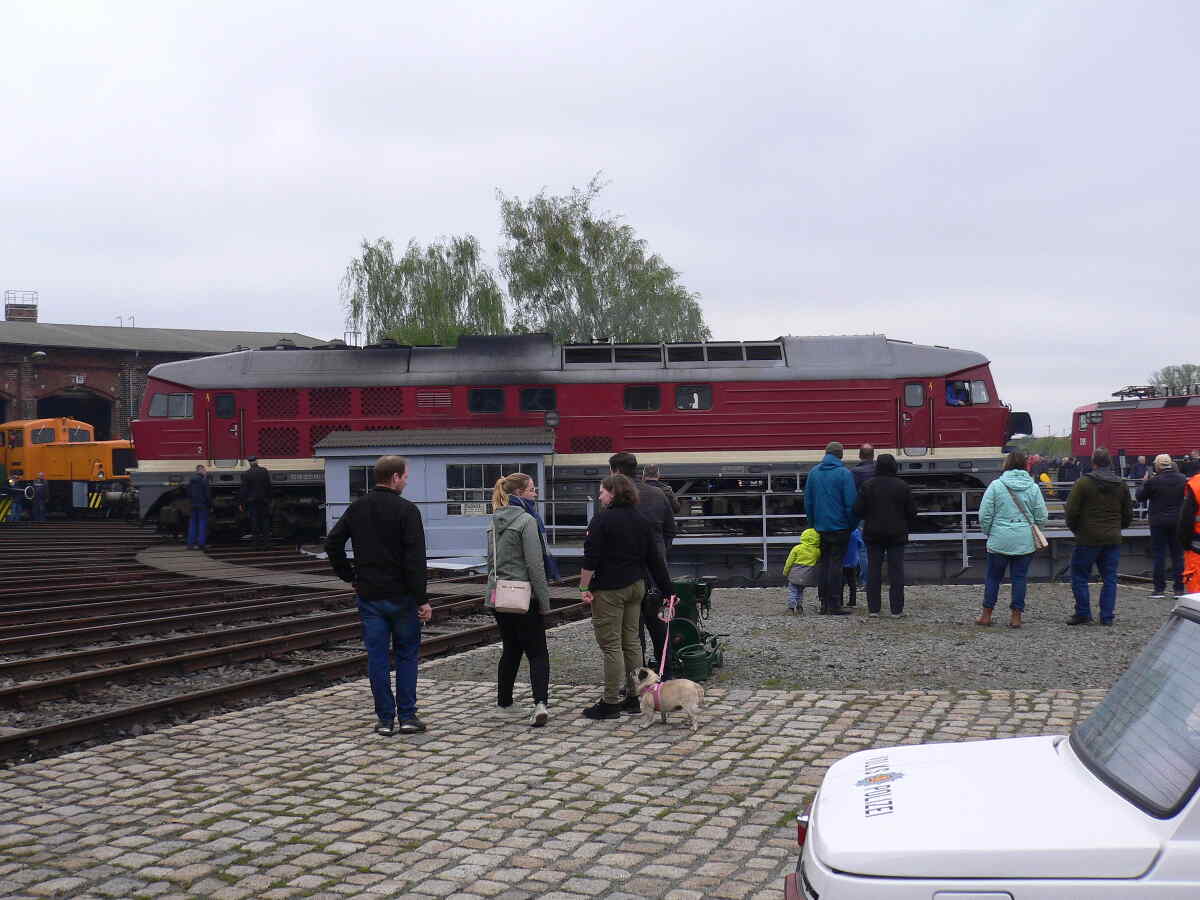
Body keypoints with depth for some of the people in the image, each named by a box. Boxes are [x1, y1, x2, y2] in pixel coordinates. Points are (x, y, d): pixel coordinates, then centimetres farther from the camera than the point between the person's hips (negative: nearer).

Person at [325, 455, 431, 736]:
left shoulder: (357, 508, 5)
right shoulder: (406, 510, -11)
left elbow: (332, 543, 5)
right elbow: (415, 559, -16)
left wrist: (350, 576, 11)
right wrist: (422, 599, -14)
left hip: (369, 595, 4)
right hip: (401, 596, -4)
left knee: (377, 657, 6)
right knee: (407, 655, 9)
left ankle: (385, 718, 9)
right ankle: (407, 716, 8)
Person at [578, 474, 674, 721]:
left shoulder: (602, 520, -11)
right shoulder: (642, 520, 10)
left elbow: (591, 559, -16)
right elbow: (655, 558, 12)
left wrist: (584, 588, -12)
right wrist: (667, 590, 15)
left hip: (609, 589, -7)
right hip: (636, 587, 8)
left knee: (611, 645, -5)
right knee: (631, 642, 13)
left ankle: (610, 703, -2)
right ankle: (633, 698, 17)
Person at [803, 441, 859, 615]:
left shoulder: (813, 472, 7)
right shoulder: (844, 473, -9)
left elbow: (807, 501, 10)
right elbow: (851, 503, -11)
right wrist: (853, 525, 1)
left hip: (820, 527, 5)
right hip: (839, 527, -4)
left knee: (823, 563, 10)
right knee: (836, 564, -3)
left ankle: (824, 604, 10)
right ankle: (834, 605, -4)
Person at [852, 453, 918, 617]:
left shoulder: (868, 485, -4)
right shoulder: (902, 486, -3)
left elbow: (858, 510, -5)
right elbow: (912, 511, 1)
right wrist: (907, 528, 15)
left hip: (873, 534, 0)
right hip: (897, 535, 0)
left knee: (873, 570, 5)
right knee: (896, 570, 3)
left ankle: (873, 608, 4)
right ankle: (896, 609, 1)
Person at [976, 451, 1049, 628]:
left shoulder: (996, 485, -5)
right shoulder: (1033, 487, 1)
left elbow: (984, 515, -4)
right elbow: (1042, 517, 4)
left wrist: (988, 533, 12)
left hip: (999, 541, -1)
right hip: (1025, 542, 2)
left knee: (993, 576, 9)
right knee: (1020, 577, 7)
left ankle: (986, 615, 15)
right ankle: (1016, 616, 8)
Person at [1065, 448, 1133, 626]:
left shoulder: (1083, 483, -9)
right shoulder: (1121, 485, 7)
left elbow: (1071, 510, -10)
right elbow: (1128, 514, 13)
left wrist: (1074, 528, 7)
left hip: (1088, 538, -4)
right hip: (1113, 539, 4)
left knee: (1079, 576, 6)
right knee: (1109, 578, 9)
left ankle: (1083, 613, 5)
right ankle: (1107, 616, 7)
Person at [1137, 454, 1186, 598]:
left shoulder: (1153, 481, -14)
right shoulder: (1182, 479, -1)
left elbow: (1140, 497, -3)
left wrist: (1144, 482, 11)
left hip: (1159, 522, -4)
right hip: (1178, 521, 4)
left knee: (1159, 556, 1)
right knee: (1178, 555, 10)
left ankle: (1159, 589, 0)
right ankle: (1179, 588, 11)